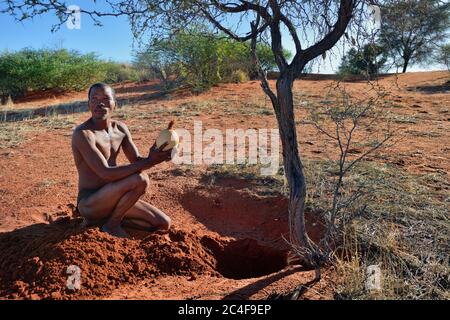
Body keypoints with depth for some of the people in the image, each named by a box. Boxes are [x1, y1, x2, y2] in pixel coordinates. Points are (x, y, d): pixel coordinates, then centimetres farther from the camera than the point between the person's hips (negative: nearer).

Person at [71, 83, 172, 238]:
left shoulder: (120, 128, 5)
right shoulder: (83, 134, -20)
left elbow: (137, 161, 4)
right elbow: (106, 173, -29)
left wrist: (155, 156, -20)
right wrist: (149, 162, -34)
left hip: (111, 196, 8)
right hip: (89, 204, -7)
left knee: (163, 224, 3)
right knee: (140, 179, -30)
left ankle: (105, 218, 12)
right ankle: (112, 225, -6)